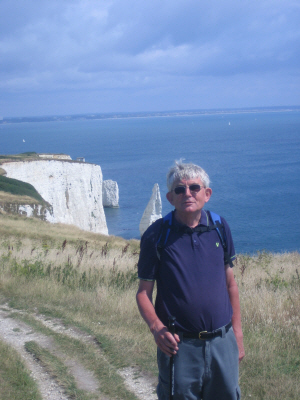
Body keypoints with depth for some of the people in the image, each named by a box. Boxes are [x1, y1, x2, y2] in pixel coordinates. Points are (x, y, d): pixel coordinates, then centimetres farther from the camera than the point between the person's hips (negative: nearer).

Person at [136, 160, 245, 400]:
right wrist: (156, 328, -21)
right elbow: (144, 292, -4)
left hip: (222, 343, 3)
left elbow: (230, 284, 10)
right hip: (179, 345, -3)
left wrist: (237, 334, 10)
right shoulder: (156, 235, -6)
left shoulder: (220, 228, 3)